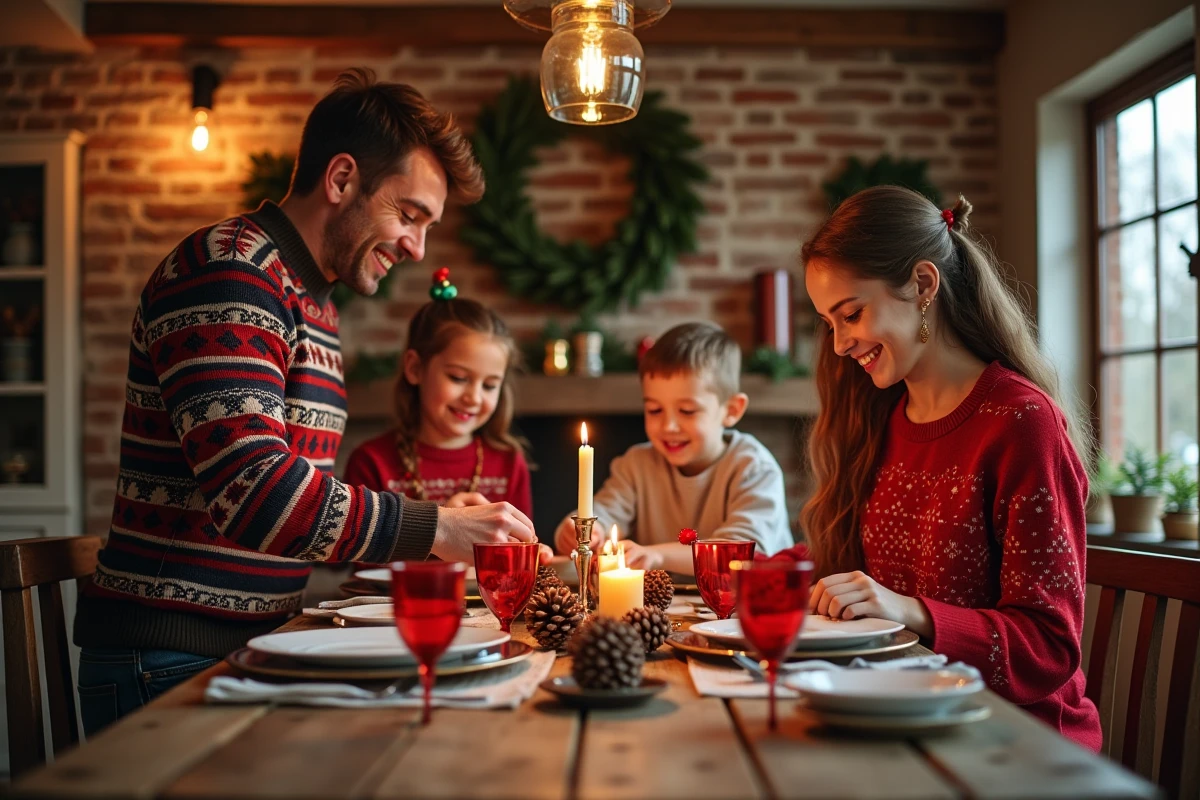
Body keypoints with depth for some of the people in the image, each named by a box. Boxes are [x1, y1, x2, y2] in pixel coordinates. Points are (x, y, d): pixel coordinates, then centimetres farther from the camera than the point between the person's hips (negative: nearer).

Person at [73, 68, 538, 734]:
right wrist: (431, 528, -19)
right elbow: (250, 490, -25)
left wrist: (427, 525, 7)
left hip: (248, 646, 9)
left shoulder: (313, 302, 17)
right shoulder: (227, 269, -14)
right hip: (170, 660, -9)